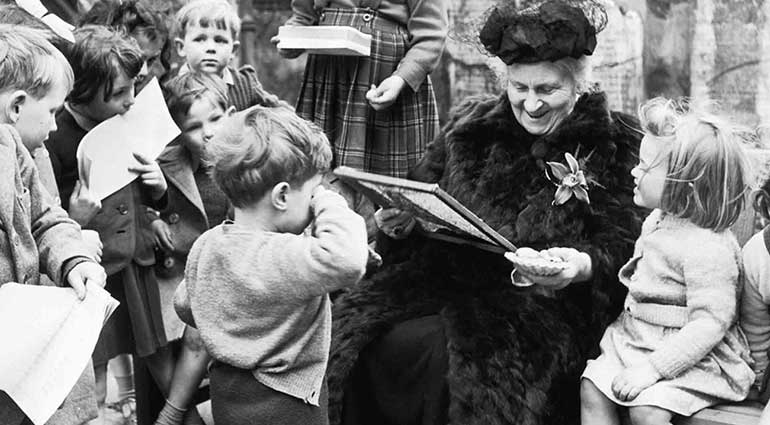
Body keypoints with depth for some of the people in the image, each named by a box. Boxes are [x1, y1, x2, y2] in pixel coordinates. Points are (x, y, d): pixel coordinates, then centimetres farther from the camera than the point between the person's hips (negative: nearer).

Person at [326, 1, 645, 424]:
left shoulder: (614, 148, 2)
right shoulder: (472, 125, 13)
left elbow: (623, 250, -4)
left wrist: (581, 265, -25)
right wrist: (399, 219, 0)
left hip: (544, 302, -4)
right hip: (447, 278, 5)